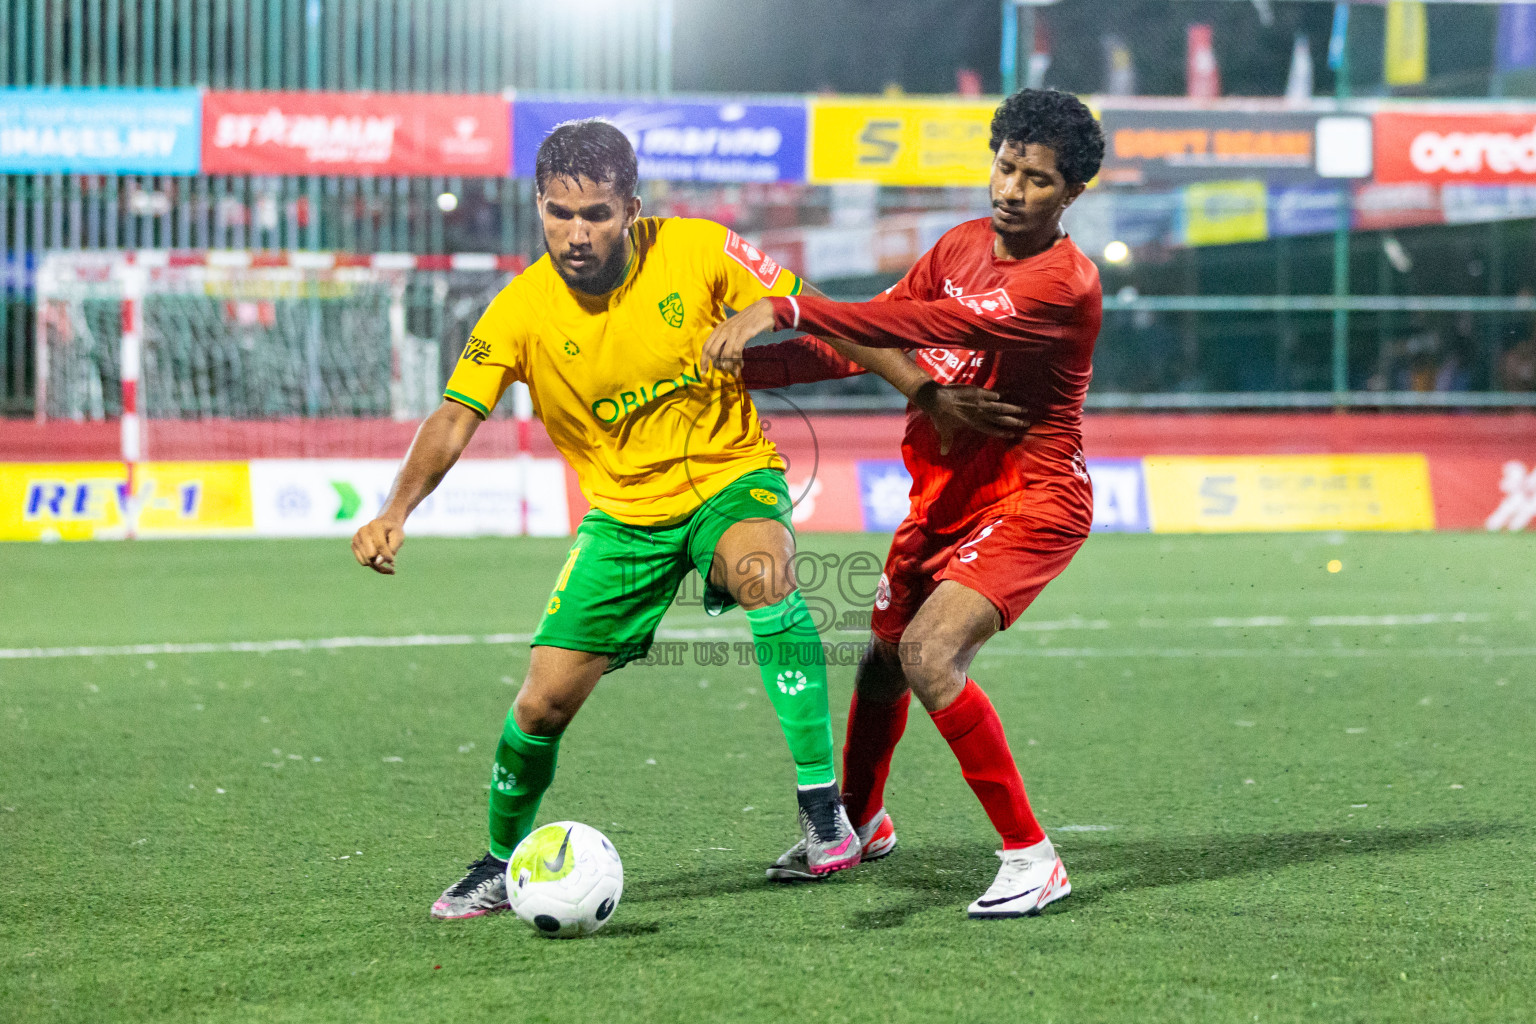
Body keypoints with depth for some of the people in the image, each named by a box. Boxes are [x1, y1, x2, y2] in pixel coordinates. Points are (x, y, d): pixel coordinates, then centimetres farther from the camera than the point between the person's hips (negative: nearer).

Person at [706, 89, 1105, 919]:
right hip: (945, 492, 8)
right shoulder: (961, 246, 4)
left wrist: (787, 310, -42)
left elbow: (935, 325, -36)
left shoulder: (1065, 283, -23)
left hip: (1030, 500, -8)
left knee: (930, 655, -25)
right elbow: (870, 341, 8)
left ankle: (1032, 858, -15)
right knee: (883, 654, 18)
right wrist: (745, 365, -7)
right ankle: (860, 823, 47)